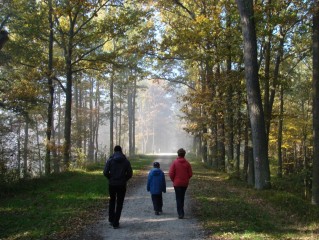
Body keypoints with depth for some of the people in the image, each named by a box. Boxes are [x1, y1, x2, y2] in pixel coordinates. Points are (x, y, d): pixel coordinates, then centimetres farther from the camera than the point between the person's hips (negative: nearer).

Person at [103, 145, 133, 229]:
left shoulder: (110, 160, -3)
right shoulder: (126, 161, -1)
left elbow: (105, 172, -9)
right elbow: (130, 174, -4)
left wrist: (110, 178, 8)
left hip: (112, 184, 1)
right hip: (122, 185, -1)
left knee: (112, 201, 21)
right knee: (119, 204, 6)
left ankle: (111, 220, 23)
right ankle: (115, 223, 4)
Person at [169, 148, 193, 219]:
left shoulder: (174, 162, -9)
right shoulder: (187, 163, -3)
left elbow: (171, 173, -12)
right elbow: (190, 174, -2)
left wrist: (173, 180, 5)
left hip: (177, 183, -3)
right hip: (185, 183, 3)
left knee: (178, 198, 2)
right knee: (182, 197, 17)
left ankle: (180, 214, -3)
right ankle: (181, 212, 26)